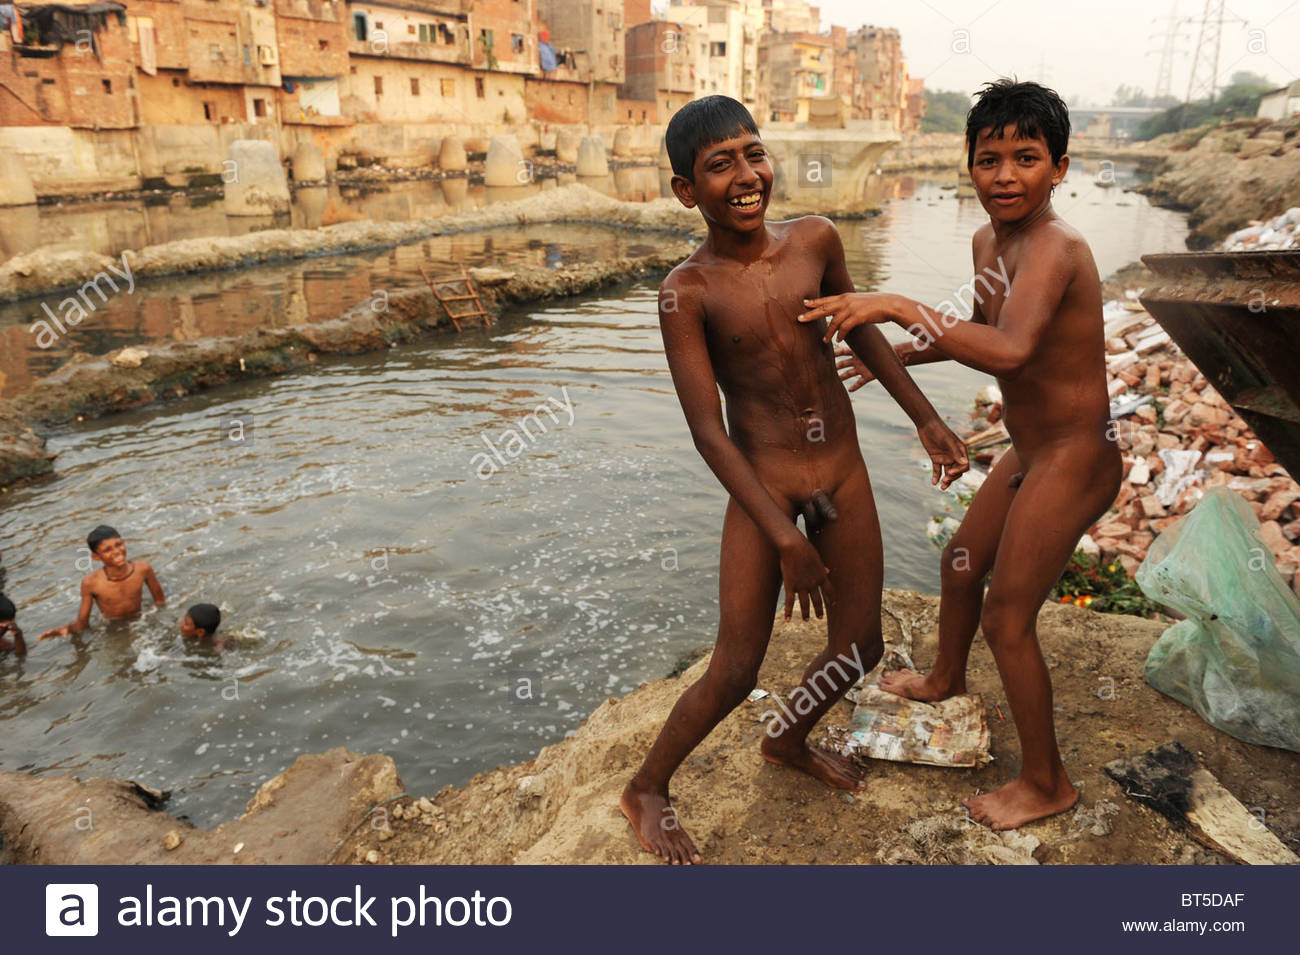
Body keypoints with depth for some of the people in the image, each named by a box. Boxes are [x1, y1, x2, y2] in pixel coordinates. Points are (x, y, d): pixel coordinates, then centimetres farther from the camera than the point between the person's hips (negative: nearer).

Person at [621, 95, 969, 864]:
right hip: (762, 484, -5)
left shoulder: (816, 240, -4)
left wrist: (929, 420, 17)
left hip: (844, 471, 5)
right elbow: (707, 431, -18)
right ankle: (647, 791, 25)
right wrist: (785, 536, -21)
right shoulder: (689, 293, -16)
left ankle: (789, 742, 45)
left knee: (860, 648, 15)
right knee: (735, 673, -1)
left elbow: (862, 332, 13)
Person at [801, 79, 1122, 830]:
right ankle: (945, 680, 54)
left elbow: (1009, 350, -46)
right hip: (1032, 453, 9)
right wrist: (897, 357, 23)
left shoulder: (1053, 248, -27)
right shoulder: (989, 242, 2)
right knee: (961, 564, 25)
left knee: (1007, 618, 0)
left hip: (1072, 461, -9)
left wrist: (899, 307, -44)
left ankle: (1047, 783, 21)